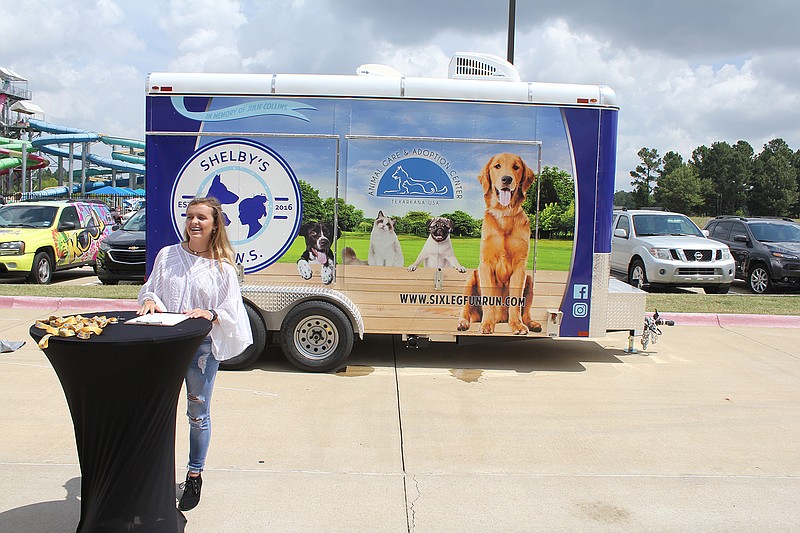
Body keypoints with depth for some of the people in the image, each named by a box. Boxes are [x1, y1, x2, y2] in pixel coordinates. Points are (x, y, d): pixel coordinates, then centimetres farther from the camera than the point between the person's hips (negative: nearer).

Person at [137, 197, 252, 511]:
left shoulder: (222, 266, -2)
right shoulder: (167, 255, 5)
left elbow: (231, 311, -2)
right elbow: (149, 290, 13)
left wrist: (210, 314, -21)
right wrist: (149, 300, -9)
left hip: (202, 346, -2)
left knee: (198, 415, 9)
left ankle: (194, 476, 27)